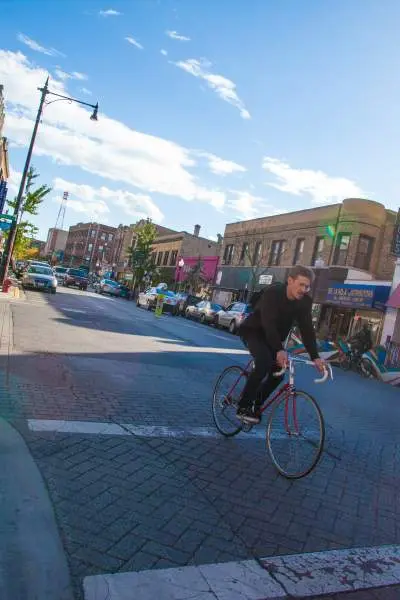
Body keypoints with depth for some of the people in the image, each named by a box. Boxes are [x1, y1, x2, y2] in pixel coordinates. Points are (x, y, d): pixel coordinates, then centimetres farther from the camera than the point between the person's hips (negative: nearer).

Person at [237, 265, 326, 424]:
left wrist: (315, 357, -27)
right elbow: (269, 323, -40)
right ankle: (243, 407, -18)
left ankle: (255, 406, 17)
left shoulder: (305, 301, -13)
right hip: (253, 331, -6)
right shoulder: (272, 293, -30)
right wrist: (279, 350, -51)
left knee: (278, 373, -4)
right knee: (264, 362, -29)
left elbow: (307, 329, -16)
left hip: (273, 337, 6)